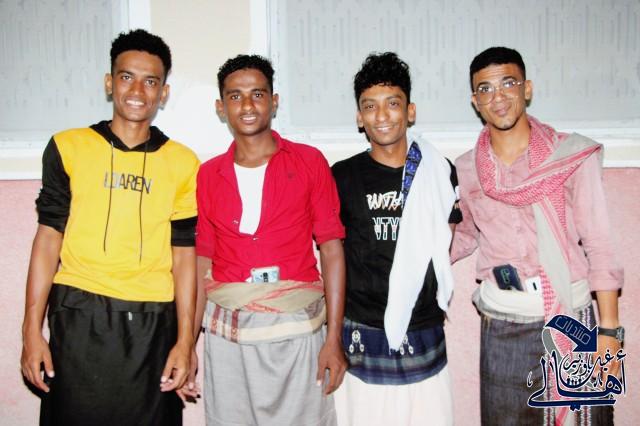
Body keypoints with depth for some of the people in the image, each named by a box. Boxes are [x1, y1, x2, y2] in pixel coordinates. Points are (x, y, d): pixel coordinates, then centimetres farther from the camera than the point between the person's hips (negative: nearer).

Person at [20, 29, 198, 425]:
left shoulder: (183, 163, 4)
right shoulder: (69, 148, 3)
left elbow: (183, 254, 3)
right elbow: (48, 238, 3)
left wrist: (184, 341, 0)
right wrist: (32, 329, -2)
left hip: (152, 324, 1)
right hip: (79, 318, 0)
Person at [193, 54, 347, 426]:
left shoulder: (309, 162, 1)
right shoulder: (208, 175, 8)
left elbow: (332, 249, -1)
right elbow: (203, 263, 11)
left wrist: (334, 338, -6)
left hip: (295, 330, -2)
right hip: (226, 335, 2)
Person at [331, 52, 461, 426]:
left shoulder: (439, 172, 3)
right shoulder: (343, 176, -2)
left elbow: (443, 247, 13)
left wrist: (435, 303, 13)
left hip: (424, 334, 2)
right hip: (361, 332, -1)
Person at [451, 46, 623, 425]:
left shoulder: (572, 155, -5)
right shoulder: (466, 170, 3)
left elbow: (599, 246, -6)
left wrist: (609, 331, -9)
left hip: (572, 321, -2)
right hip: (501, 329, 2)